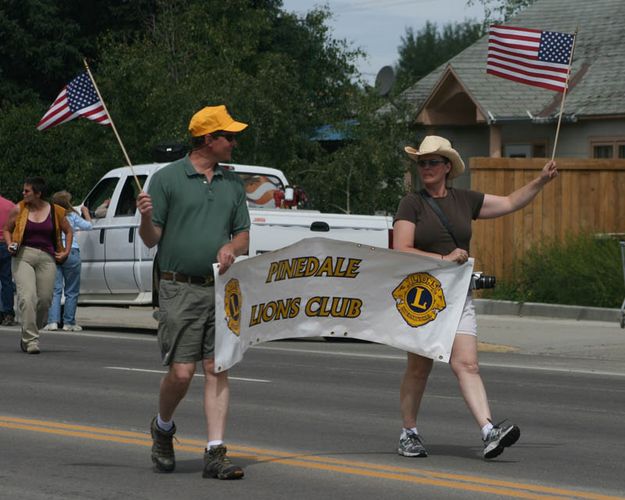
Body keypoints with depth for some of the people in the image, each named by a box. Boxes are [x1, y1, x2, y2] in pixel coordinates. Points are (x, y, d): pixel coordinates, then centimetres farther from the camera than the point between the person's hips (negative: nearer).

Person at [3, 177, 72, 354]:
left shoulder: (55, 211, 5)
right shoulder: (19, 209, 4)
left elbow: (68, 231, 19)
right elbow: (7, 229, 17)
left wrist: (66, 251, 8)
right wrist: (10, 244, -2)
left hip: (46, 258, 2)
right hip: (23, 256, -1)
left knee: (44, 300, -1)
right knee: (27, 297, -17)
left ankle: (27, 335, 20)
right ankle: (31, 340, -16)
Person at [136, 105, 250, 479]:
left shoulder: (233, 184, 14)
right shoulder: (167, 178, 0)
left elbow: (244, 236, 17)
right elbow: (151, 239, 0)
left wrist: (231, 248, -5)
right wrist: (146, 217, -22)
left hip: (220, 289, 4)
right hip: (180, 289, -4)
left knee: (218, 370, -3)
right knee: (181, 371, -7)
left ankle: (216, 452, -3)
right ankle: (163, 428, 22)